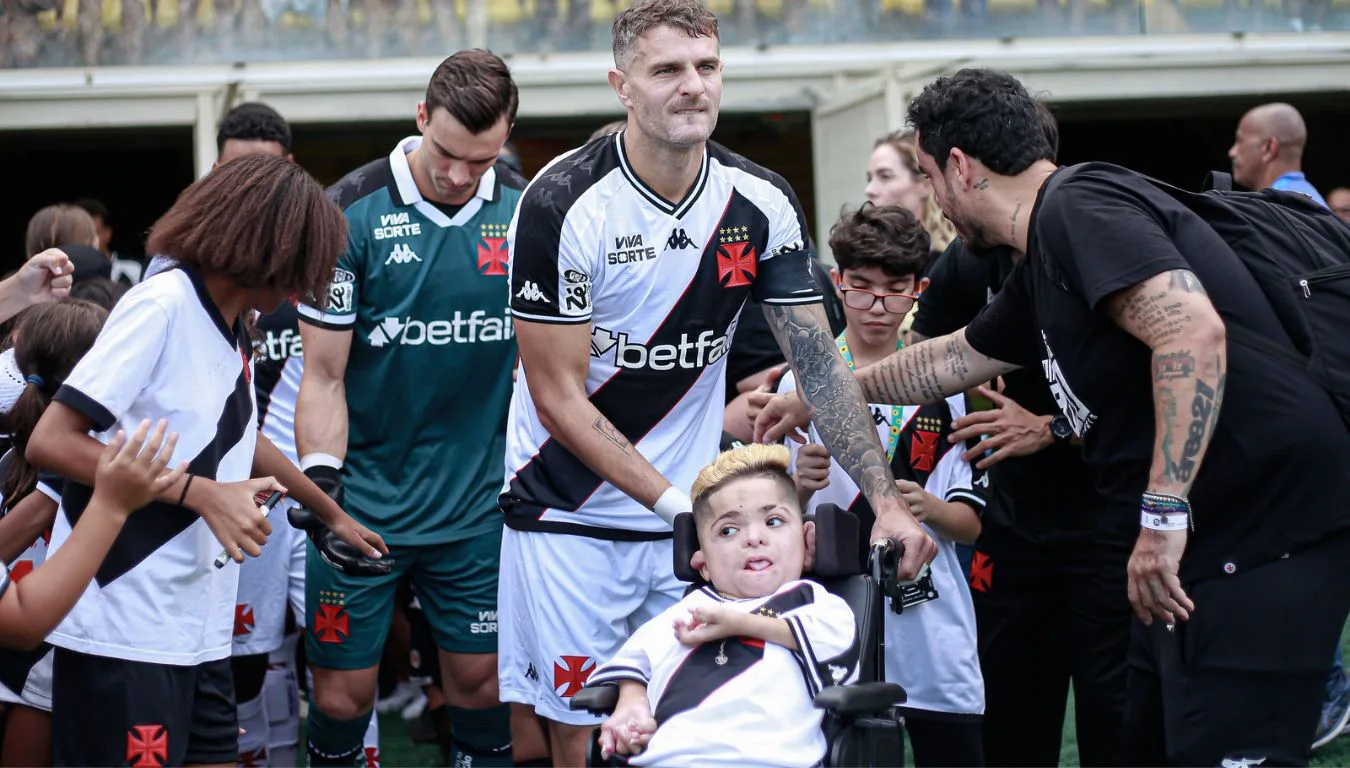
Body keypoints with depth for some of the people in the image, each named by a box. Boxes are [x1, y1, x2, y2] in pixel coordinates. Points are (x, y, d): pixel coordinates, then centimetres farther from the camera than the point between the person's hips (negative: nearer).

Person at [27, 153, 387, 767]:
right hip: (123, 630, -9)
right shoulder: (160, 308, -14)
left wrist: (332, 514, 42)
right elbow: (49, 443, -19)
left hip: (197, 629, 9)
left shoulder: (231, 333, 11)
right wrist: (203, 494, -21)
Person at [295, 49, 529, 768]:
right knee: (343, 696, 1)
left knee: (480, 681, 7)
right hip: (363, 502, -2)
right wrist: (321, 481, -18)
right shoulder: (352, 212, -9)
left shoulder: (525, 211, 0)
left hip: (476, 507, 2)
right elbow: (323, 374, -6)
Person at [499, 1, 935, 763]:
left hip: (691, 511, 4)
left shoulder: (762, 204, -4)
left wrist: (887, 501, -9)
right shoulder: (563, 205, -16)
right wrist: (673, 500, -19)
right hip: (571, 517, -4)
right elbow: (558, 396, -14)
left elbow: (821, 364, 0)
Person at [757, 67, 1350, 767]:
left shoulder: (1080, 206, -13)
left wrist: (1163, 514, -27)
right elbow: (950, 359, 36)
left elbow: (1193, 330, -27)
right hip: (1203, 546, 11)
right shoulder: (1040, 272, 18)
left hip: (1265, 533, -11)